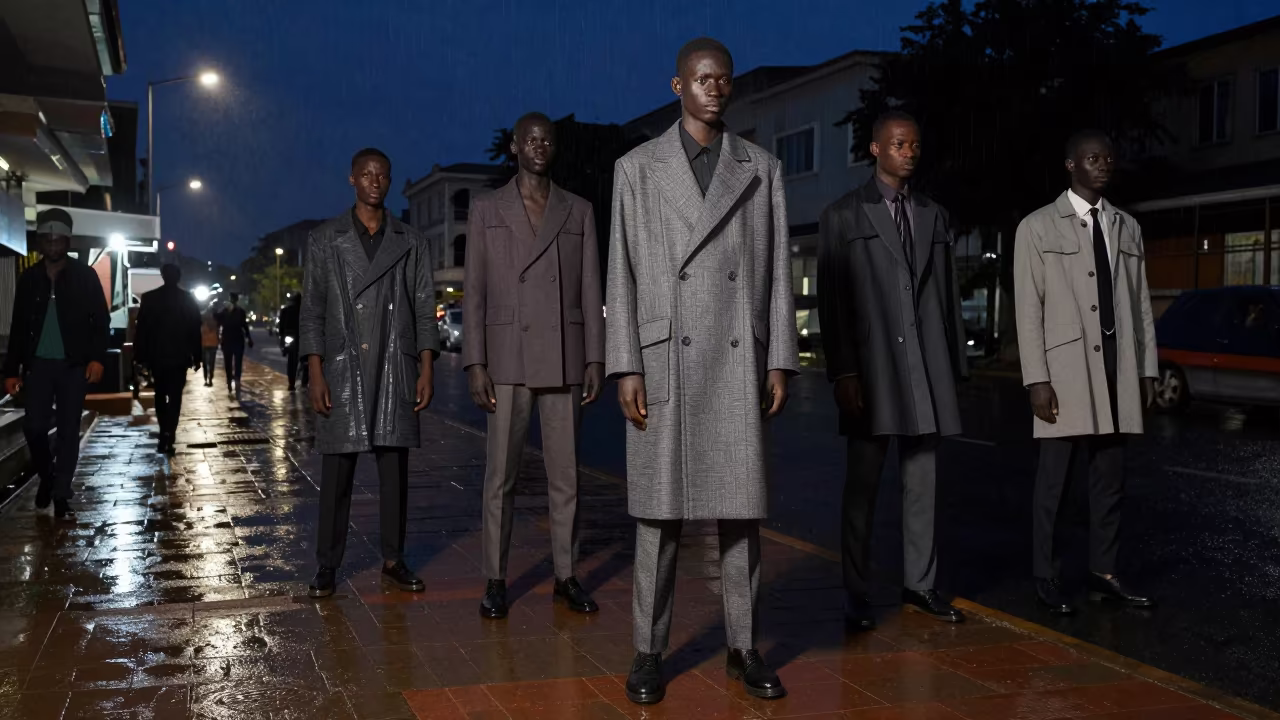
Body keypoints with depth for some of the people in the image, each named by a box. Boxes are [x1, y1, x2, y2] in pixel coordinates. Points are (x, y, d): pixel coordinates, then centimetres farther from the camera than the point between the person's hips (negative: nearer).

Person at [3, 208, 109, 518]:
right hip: (38, 364, 2)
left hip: (73, 365, -2)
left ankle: (61, 494, 8)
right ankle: (46, 476, 23)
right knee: (34, 426, -3)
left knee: (68, 430, 0)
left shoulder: (85, 276, 0)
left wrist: (97, 358, -14)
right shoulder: (29, 278, 7)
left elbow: (101, 319, -1)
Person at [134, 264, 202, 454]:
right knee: (175, 397, -1)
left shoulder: (149, 298, -1)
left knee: (160, 394, 16)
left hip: (156, 355, 1)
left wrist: (140, 356, 3)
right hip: (179, 356, -1)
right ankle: (168, 436, -13)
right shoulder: (188, 299, 0)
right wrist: (196, 356, 6)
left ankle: (165, 434, 19)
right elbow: (195, 330, 1)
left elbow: (142, 329, -2)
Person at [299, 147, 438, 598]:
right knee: (336, 470, 0)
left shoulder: (411, 243, 10)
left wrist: (426, 369, -1)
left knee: (394, 467, 4)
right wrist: (315, 374, -5)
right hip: (342, 371, -1)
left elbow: (424, 310, 9)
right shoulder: (325, 240, 7)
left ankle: (393, 560, 14)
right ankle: (327, 565, 10)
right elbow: (311, 312, 4)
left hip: (396, 372, 1)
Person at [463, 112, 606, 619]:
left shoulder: (579, 212, 11)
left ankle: (566, 575, 15)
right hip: (507, 361, -1)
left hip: (564, 361, 1)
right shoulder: (486, 210, 8)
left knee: (565, 473, 5)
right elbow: (474, 292, 4)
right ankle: (495, 579, 10)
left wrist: (595, 360, 0)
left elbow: (590, 291, 8)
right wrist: (475, 363, -5)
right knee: (501, 474, 1)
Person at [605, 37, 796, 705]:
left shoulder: (761, 168, 11)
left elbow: (777, 271, 9)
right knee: (659, 511, 3)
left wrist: (780, 361, 3)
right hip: (664, 361, -1)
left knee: (741, 510, 5)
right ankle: (649, 650, 13)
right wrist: (626, 367, -5)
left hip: (739, 364, 1)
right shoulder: (638, 167, 7)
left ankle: (744, 647, 17)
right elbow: (622, 274, 3)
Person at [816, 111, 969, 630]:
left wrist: (956, 365, 8)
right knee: (862, 485, 1)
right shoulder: (842, 215, 3)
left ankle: (919, 584, 19)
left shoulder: (934, 215, 16)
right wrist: (842, 372, -10)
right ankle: (857, 596, 8)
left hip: (926, 369, 4)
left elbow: (948, 294, 14)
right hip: (871, 367, -4)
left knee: (922, 482, 8)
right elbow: (830, 299, -3)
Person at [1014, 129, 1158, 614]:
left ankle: (1104, 573, 18)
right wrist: (1037, 379, -11)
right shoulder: (1038, 227, 0)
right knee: (1054, 479, 2)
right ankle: (1047, 578, 11)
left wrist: (1148, 368, 7)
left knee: (1110, 479, 9)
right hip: (1066, 368, -4)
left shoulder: (1127, 227, 14)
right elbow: (1028, 308, -5)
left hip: (1117, 365, 4)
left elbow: (1141, 303, 13)